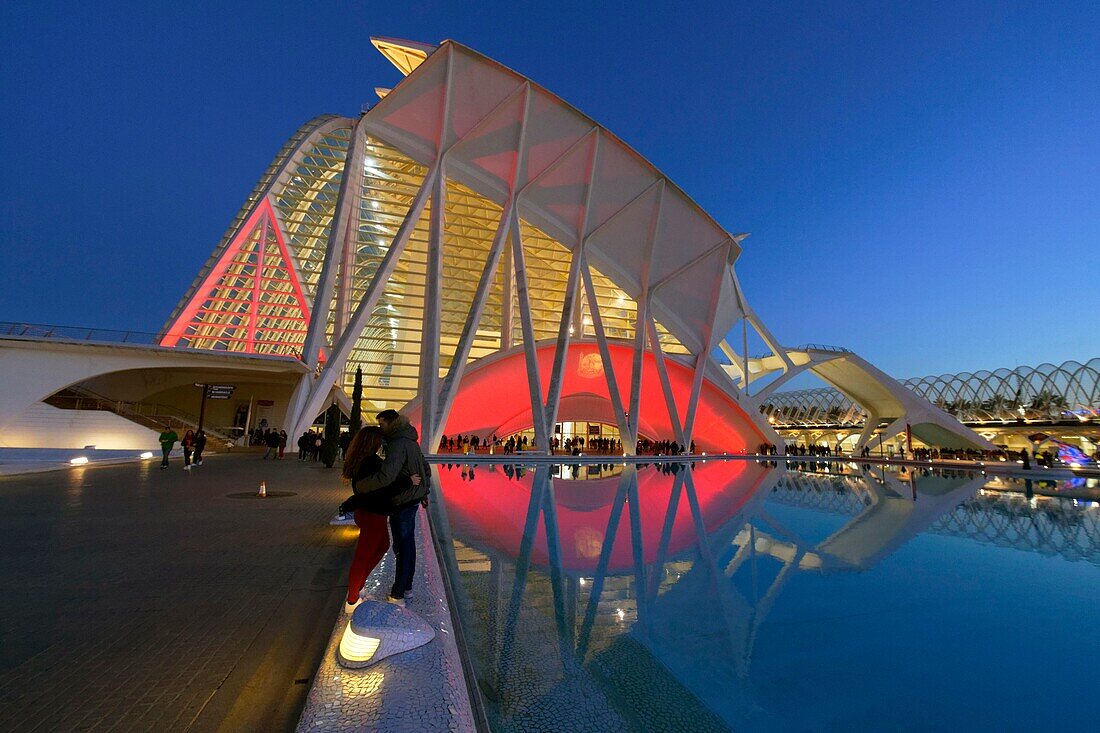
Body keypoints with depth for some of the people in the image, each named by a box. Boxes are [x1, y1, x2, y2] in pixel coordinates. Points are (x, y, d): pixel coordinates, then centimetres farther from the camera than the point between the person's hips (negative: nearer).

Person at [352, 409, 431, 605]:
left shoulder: (397, 444, -22)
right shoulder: (410, 441, 10)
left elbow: (386, 477, -34)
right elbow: (426, 468, 18)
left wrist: (359, 486, -22)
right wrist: (424, 492, 24)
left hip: (402, 501, -10)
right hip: (413, 498, 10)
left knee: (402, 546, -1)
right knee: (408, 542, 18)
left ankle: (397, 596, 10)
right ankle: (406, 585, 31)